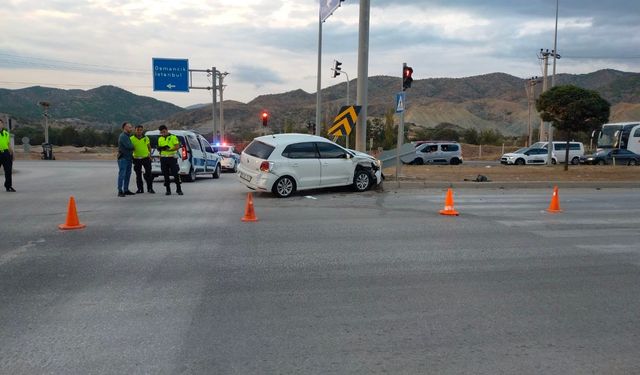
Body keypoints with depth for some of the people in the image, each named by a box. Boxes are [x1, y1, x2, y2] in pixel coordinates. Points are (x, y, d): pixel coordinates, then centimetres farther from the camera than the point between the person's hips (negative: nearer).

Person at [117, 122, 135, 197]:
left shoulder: (128, 136, 18)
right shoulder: (123, 136, -13)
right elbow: (129, 146, -21)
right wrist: (133, 146, -2)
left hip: (128, 158, 9)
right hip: (123, 158, -9)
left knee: (128, 174, 10)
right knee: (122, 175, -9)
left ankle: (126, 190, 16)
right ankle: (120, 191, -8)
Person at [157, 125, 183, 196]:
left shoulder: (173, 137, 0)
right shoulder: (160, 139, 17)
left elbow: (177, 146, -9)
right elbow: (159, 147, 23)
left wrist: (169, 149, -23)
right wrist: (159, 148, -2)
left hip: (172, 157, -5)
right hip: (163, 158, 5)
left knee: (175, 174, -8)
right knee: (166, 174, 4)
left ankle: (179, 189, -1)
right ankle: (168, 190, 10)